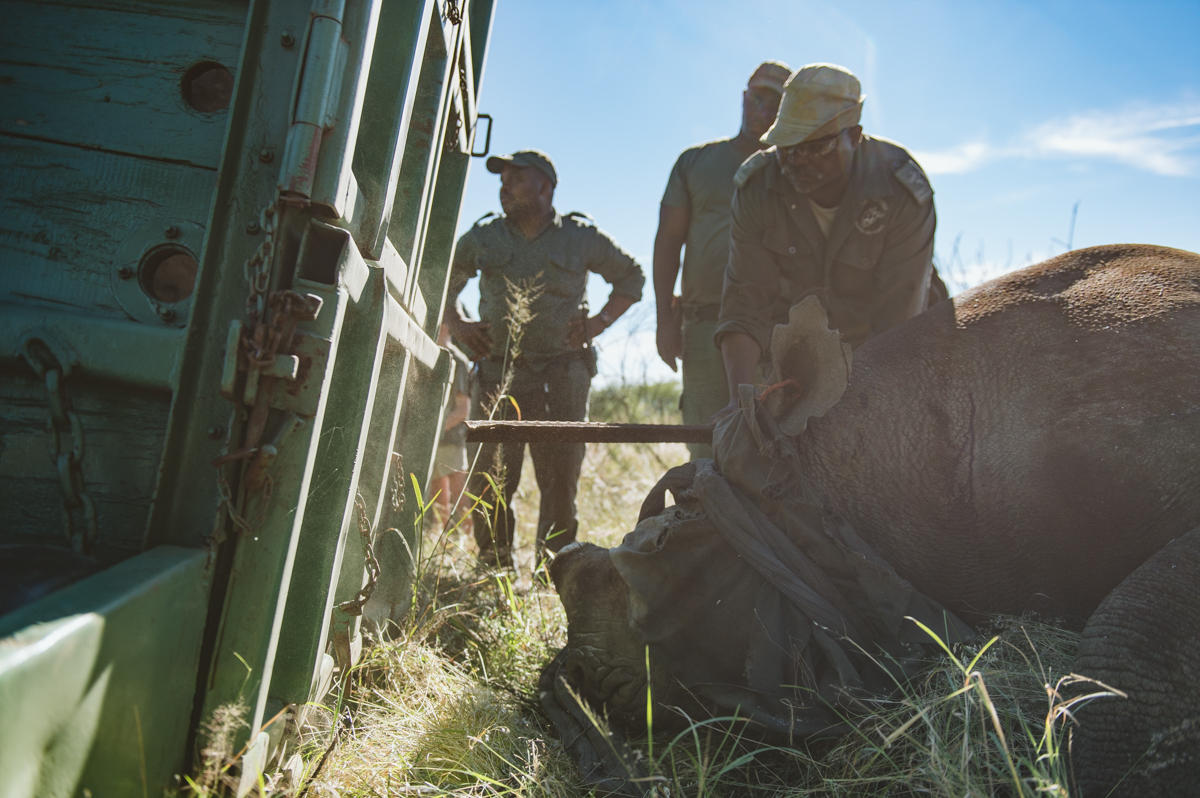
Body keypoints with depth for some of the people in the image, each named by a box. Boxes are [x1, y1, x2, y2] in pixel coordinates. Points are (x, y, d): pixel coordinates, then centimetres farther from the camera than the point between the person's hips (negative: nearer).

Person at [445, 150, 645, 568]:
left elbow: (632, 276, 18)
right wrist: (456, 324, 10)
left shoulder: (581, 238, 6)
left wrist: (599, 322, 7)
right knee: (487, 481, 0)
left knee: (560, 481, -2)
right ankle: (494, 569, 13)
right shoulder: (482, 237, 10)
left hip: (560, 376, -1)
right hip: (497, 373, 2)